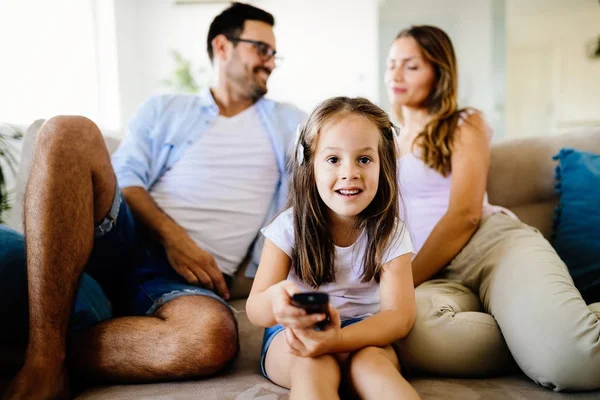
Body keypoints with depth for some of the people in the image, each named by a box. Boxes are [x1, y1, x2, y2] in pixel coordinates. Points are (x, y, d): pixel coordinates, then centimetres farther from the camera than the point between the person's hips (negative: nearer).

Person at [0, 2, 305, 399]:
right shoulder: (165, 109, 19)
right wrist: (171, 236, -11)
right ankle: (45, 363, -30)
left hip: (194, 272, 0)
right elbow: (125, 180, 5)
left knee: (213, 338, -39)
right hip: (124, 242, 1)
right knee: (70, 131, -28)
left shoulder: (287, 123, 24)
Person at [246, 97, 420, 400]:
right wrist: (274, 300, -41)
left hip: (363, 334, 2)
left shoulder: (390, 233, -8)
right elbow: (254, 310, -13)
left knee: (372, 364, -33)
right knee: (314, 367, -36)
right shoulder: (289, 228, -9)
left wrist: (338, 339, -38)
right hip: (293, 334, -1)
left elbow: (400, 315, -17)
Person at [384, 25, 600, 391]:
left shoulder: (465, 125, 12)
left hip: (493, 242, -4)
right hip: (436, 276, 4)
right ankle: (536, 336, -18)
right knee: (404, 329, -38)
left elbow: (464, 215, -3)